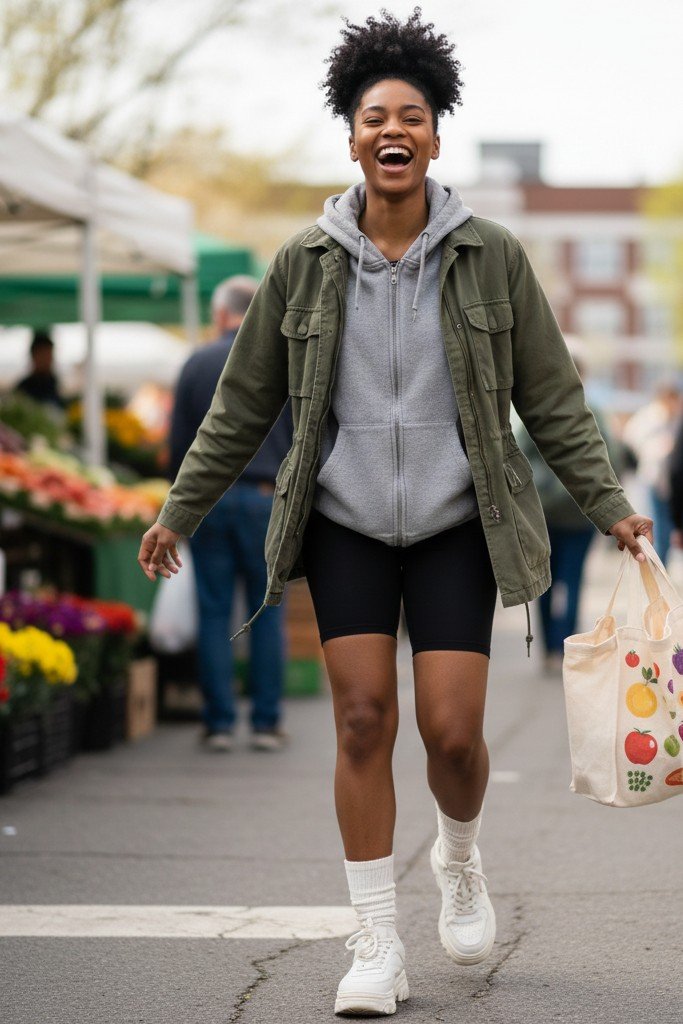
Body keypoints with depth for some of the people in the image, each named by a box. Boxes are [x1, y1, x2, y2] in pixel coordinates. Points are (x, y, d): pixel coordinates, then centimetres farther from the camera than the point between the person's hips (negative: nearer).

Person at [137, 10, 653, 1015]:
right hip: (346, 525, 1)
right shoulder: (307, 262, 0)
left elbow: (552, 397, 4)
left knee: (453, 731, -7)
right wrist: (179, 511, 9)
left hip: (456, 526, -1)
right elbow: (244, 402, 8)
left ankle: (460, 858, 27)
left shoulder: (491, 255, -2)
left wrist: (611, 506, -1)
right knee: (363, 721, -4)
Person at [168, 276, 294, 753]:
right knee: (268, 613, 4)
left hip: (207, 498, 1)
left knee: (214, 614, 4)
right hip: (265, 498, -1)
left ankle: (220, 723, 4)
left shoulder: (197, 364, 4)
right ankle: (267, 722, 4)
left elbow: (178, 445, 5)